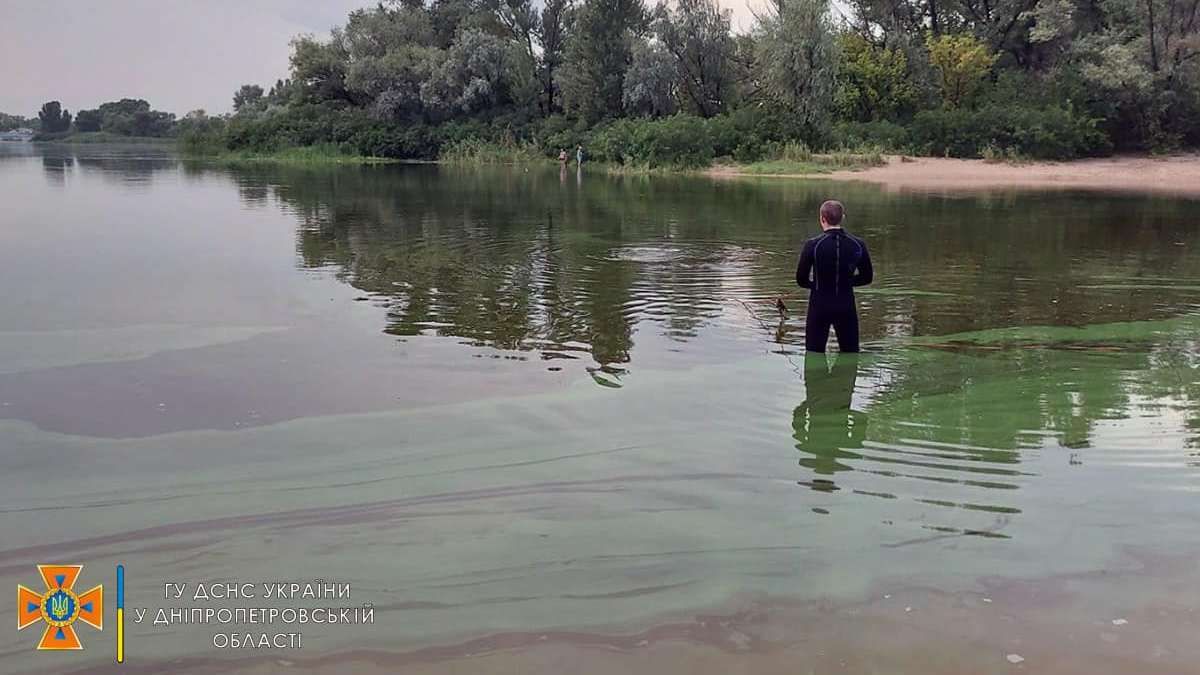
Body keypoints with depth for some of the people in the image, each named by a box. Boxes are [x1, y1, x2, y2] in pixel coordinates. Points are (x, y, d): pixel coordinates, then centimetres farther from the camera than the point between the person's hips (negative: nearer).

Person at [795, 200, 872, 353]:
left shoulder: (812, 245, -12)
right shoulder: (858, 245, -4)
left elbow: (801, 280, -7)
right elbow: (867, 277, 6)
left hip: (819, 307, -2)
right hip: (846, 307, 2)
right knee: (850, 353, 15)